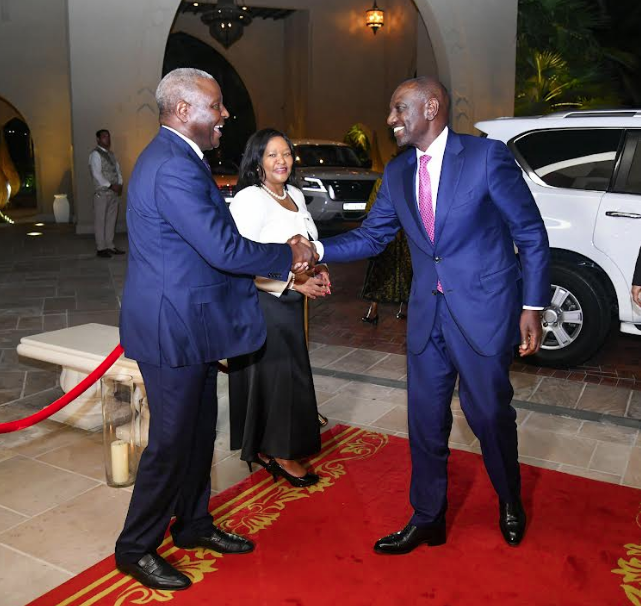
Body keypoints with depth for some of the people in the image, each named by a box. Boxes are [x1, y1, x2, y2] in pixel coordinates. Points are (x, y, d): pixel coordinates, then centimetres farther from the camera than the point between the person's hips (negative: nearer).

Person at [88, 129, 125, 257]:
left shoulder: (111, 154, 18)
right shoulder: (95, 154, -6)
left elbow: (117, 170, 15)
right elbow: (97, 174, -15)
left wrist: (119, 184, -2)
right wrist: (111, 186, -16)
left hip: (114, 192, 7)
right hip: (102, 192, -7)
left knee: (111, 220, 10)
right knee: (100, 221, -2)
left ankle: (110, 246, 16)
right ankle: (101, 248, 2)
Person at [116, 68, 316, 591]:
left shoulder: (178, 159, 12)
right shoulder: (174, 168, -22)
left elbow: (216, 243, 13)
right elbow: (225, 250, -27)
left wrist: (288, 269, 8)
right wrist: (288, 254, -11)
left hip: (189, 323, 10)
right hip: (173, 329, -10)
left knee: (199, 431, 19)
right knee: (171, 440, 3)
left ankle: (194, 525, 37)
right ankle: (136, 548, 23)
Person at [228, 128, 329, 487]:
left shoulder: (295, 195, 10)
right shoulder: (249, 199, -16)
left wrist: (319, 270, 3)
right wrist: (294, 281, -21)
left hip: (291, 300, 8)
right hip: (263, 301, -8)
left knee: (289, 372, 14)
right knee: (275, 374, 1)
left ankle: (265, 449, 30)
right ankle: (280, 454, 18)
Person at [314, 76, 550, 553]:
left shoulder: (487, 156, -10)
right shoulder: (397, 172, 7)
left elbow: (531, 235, -7)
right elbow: (371, 236, 8)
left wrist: (532, 306, -9)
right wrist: (317, 249, -7)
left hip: (484, 310, -5)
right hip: (428, 314, 5)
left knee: (489, 413, 8)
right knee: (426, 420, 10)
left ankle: (510, 502, 38)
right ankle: (427, 519, 29)